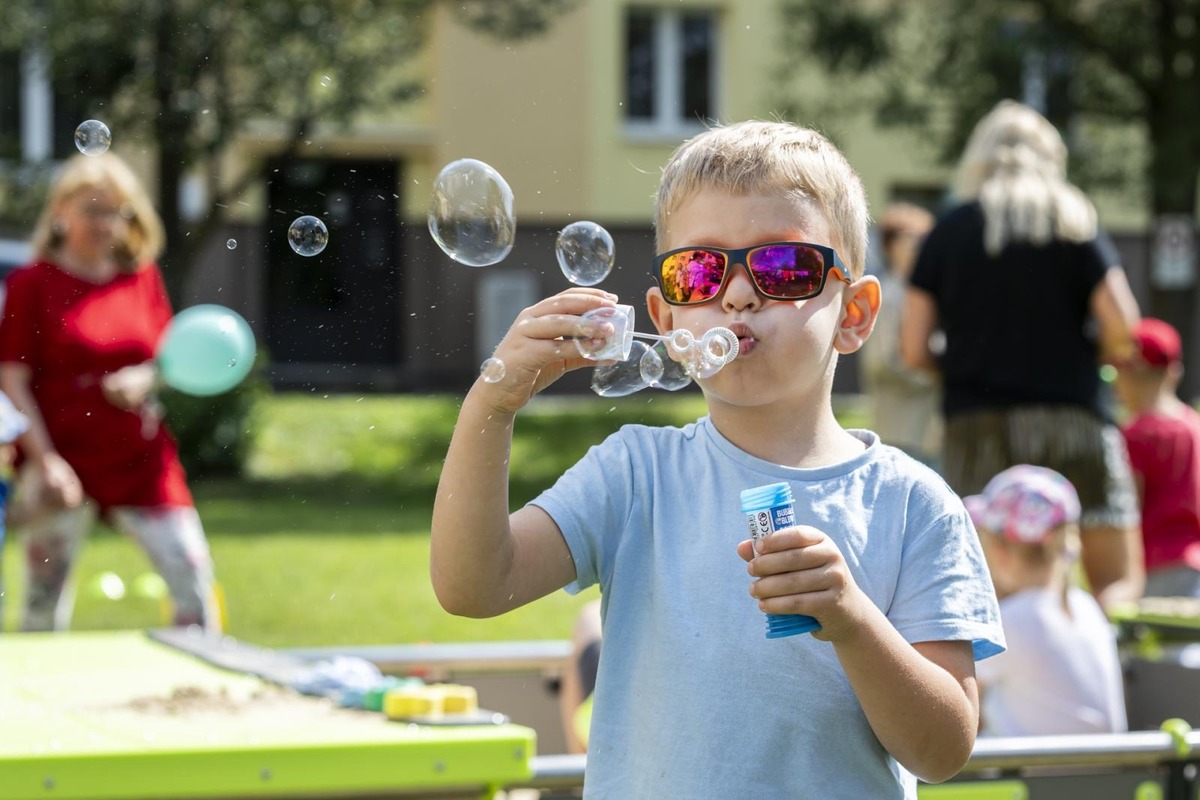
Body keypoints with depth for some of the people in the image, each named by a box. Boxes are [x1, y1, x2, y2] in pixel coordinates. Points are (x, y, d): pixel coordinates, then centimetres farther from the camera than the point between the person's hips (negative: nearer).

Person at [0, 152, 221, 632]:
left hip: (140, 460, 4)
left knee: (195, 583, -3)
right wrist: (46, 461, -15)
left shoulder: (143, 278, 9)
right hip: (64, 462, -3)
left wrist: (143, 379, -8)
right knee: (45, 602, 1)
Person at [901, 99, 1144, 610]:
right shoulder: (1073, 221, 4)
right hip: (1072, 416, -1)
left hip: (975, 423, 2)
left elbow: (913, 349, 2)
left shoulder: (948, 232, 7)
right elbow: (1122, 326, -7)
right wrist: (1087, 356, 13)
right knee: (1119, 583, 3)